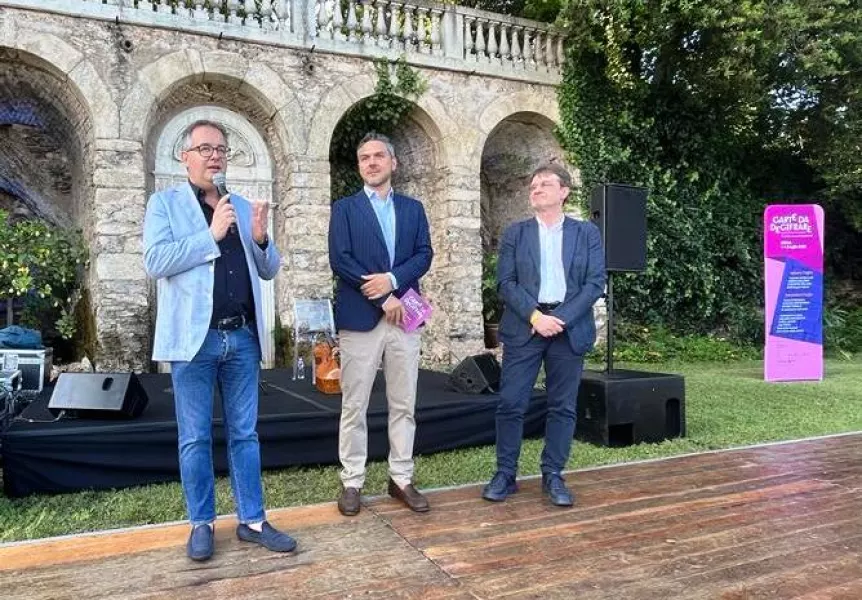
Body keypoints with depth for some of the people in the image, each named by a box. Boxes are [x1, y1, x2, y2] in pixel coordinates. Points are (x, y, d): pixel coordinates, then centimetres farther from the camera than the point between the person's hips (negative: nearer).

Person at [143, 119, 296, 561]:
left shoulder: (244, 207, 14)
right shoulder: (165, 203, 2)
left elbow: (269, 271, 12)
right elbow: (155, 262, -13)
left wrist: (261, 239, -8)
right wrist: (211, 234, -16)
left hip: (242, 337, 4)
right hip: (194, 338, -3)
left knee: (244, 434, 10)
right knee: (195, 438, 7)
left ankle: (252, 520, 20)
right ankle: (201, 523, 21)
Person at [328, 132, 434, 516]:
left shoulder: (413, 208, 13)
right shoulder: (344, 208, 4)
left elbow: (424, 254, 3)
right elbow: (339, 260, -8)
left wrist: (392, 279, -15)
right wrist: (382, 298, -12)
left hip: (403, 317, 3)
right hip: (360, 318, -3)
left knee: (404, 405, 8)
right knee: (353, 406, 3)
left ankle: (401, 479, 19)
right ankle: (352, 482, 14)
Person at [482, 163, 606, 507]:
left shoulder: (587, 233, 8)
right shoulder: (515, 233, 8)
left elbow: (595, 283, -1)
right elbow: (506, 283, -1)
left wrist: (561, 317, -13)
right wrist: (535, 316, -15)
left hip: (570, 329, 1)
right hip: (524, 328, 0)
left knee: (563, 406, 6)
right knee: (511, 403, -1)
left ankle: (553, 476, 18)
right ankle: (505, 474, 12)